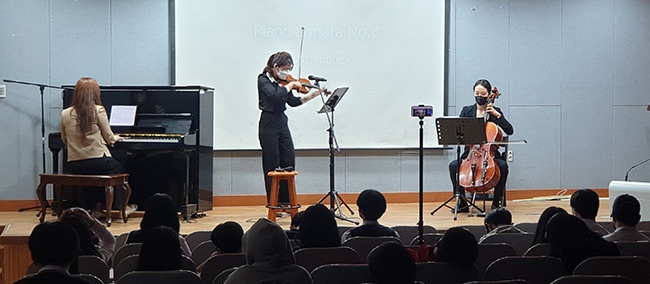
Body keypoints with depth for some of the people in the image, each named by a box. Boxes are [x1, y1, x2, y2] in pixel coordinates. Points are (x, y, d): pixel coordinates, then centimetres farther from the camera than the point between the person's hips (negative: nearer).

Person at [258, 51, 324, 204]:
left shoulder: (282, 81, 9)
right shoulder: (263, 80, -11)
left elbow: (292, 101, 11)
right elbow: (275, 95, -30)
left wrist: (311, 95, 2)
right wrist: (291, 85, -19)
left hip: (282, 124, 7)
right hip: (269, 125, -7)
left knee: (289, 163, 6)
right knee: (272, 166, -1)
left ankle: (286, 203, 16)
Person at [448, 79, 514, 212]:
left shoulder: (495, 111, 8)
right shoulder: (466, 111, 10)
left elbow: (510, 131, -4)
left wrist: (497, 115, -11)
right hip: (470, 153, 1)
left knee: (503, 165, -32)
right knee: (453, 165, -27)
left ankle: (496, 202, -14)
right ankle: (462, 202, -14)